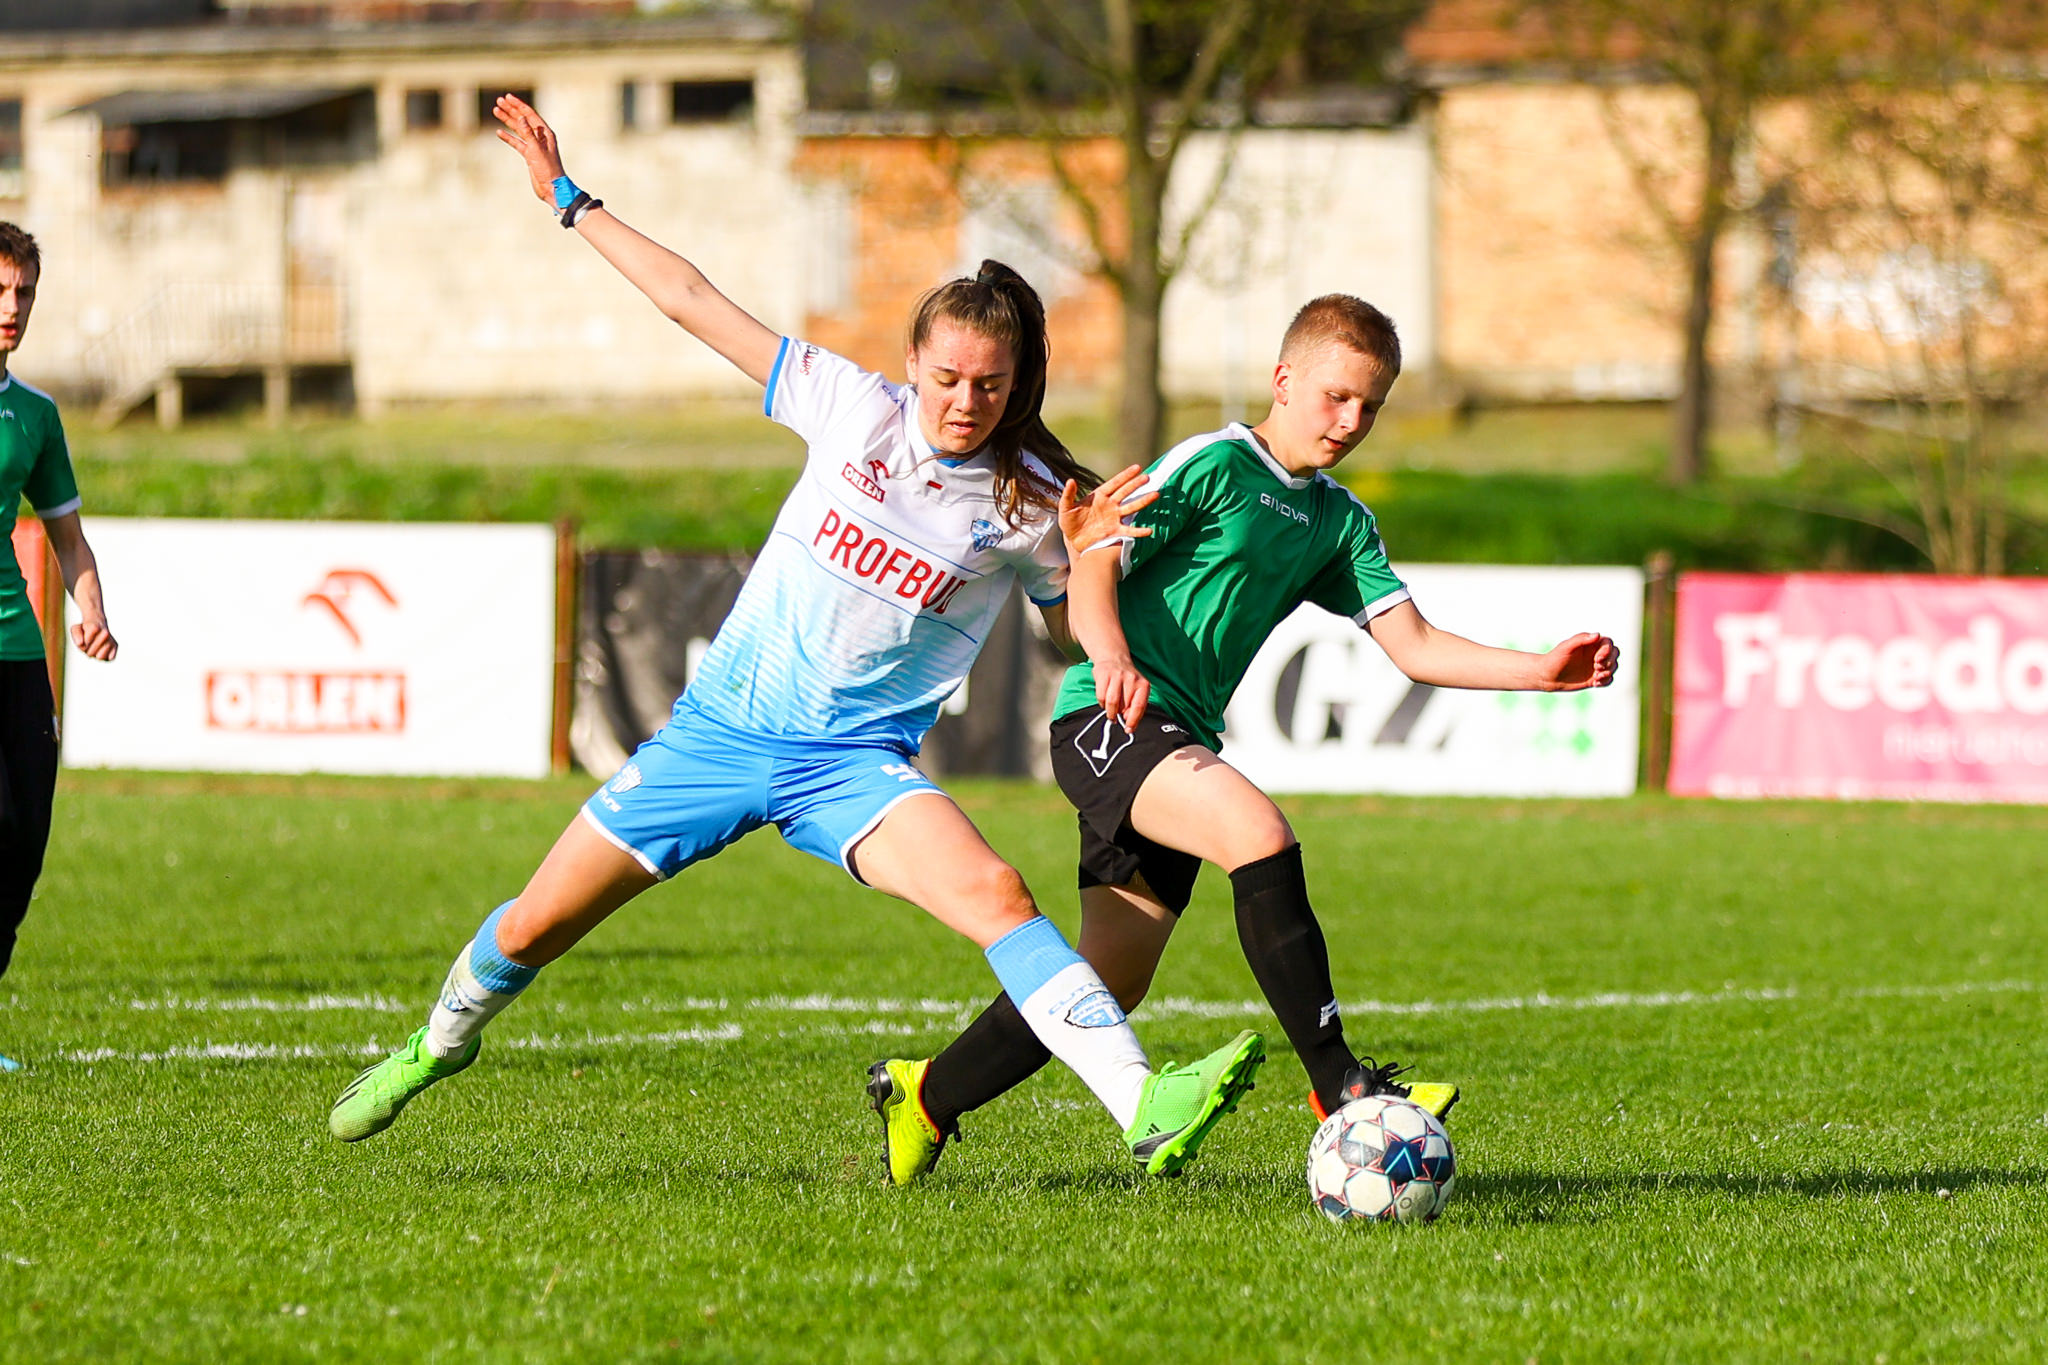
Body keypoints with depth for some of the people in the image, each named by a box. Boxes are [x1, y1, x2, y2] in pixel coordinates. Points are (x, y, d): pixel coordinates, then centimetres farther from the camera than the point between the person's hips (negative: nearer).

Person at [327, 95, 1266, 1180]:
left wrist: (1088, 557, -15)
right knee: (534, 927, 8)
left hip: (853, 762, -2)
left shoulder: (1028, 503, -6)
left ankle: (1147, 1112, -39)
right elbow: (693, 302, 2)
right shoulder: (856, 409, -4)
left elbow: (1078, 636, 7)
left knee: (995, 895, -30)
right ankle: (443, 1042, 42)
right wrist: (568, 198, 4)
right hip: (722, 724, 2)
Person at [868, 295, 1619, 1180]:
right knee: (1258, 832, -32)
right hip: (1108, 717, -8)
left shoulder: (1340, 524, 17)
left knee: (1105, 990, 5)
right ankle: (1338, 1083, -32)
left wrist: (1543, 673, -2)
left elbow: (1414, 645, 11)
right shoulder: (1211, 466, -4)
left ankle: (926, 1096, 24)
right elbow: (1093, 562, -12)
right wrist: (1111, 653, -32)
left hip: (1181, 744, 8)